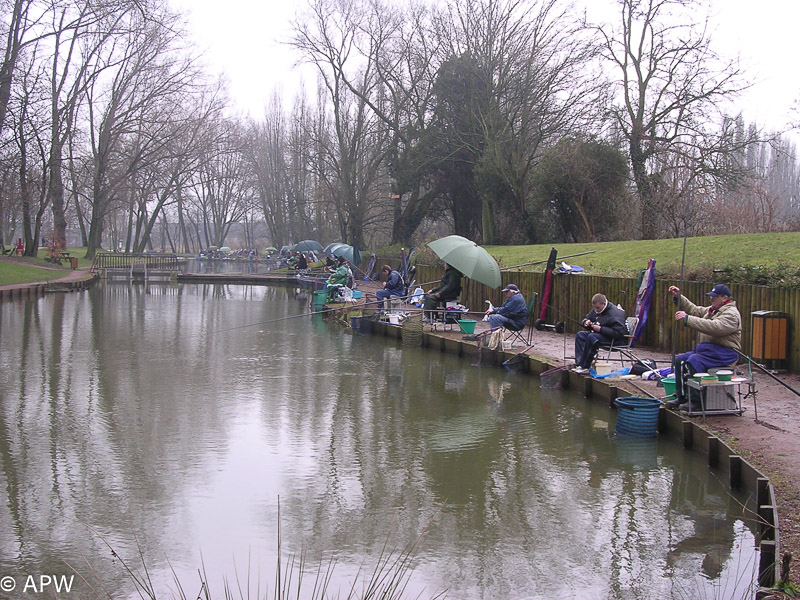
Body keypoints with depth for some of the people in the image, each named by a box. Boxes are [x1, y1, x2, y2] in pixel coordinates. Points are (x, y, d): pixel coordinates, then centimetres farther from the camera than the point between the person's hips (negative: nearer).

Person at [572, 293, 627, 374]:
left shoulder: (615, 314, -19)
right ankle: (579, 363, -22)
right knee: (579, 334, -11)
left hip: (612, 339, -9)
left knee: (591, 337, -33)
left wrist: (601, 329, -28)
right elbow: (584, 319, 23)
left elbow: (619, 332, -28)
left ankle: (584, 366, -29)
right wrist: (586, 322, -4)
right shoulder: (595, 310, 8)